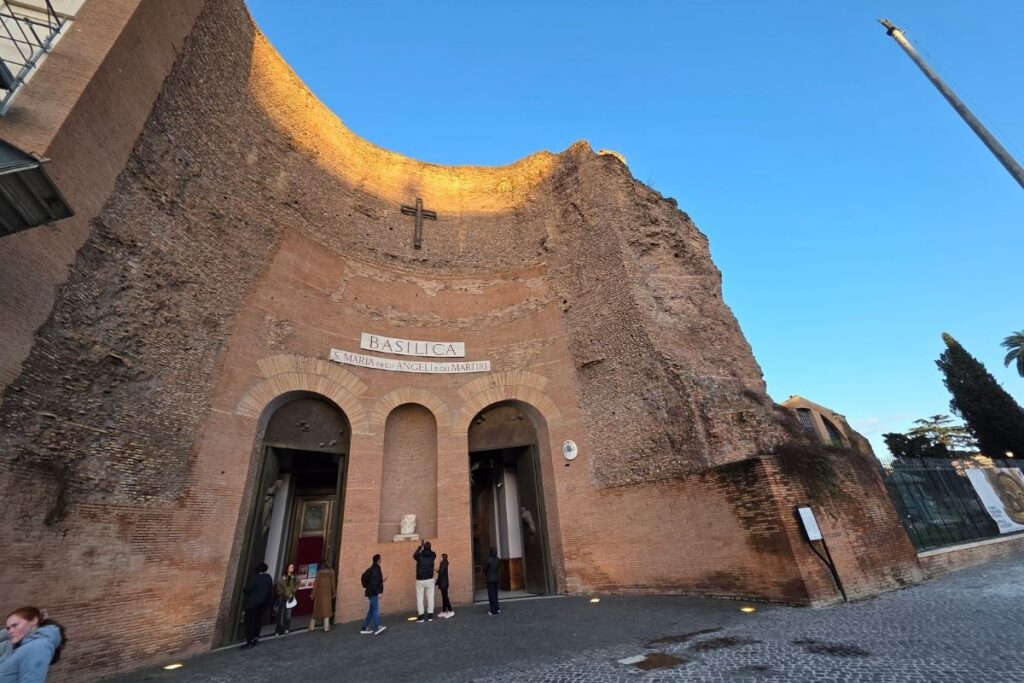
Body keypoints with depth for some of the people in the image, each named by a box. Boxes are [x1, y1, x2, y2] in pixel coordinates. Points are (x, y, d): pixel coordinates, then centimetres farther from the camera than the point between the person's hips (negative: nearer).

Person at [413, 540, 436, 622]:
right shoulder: (433, 555, -10)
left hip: (420, 580, -2)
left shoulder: (419, 556, -15)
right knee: (430, 597, 10)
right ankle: (430, 615, 13)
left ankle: (421, 616, 10)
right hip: (430, 579, 2)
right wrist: (426, 546, 14)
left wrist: (420, 546, 13)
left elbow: (414, 555, 10)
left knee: (420, 598, 9)